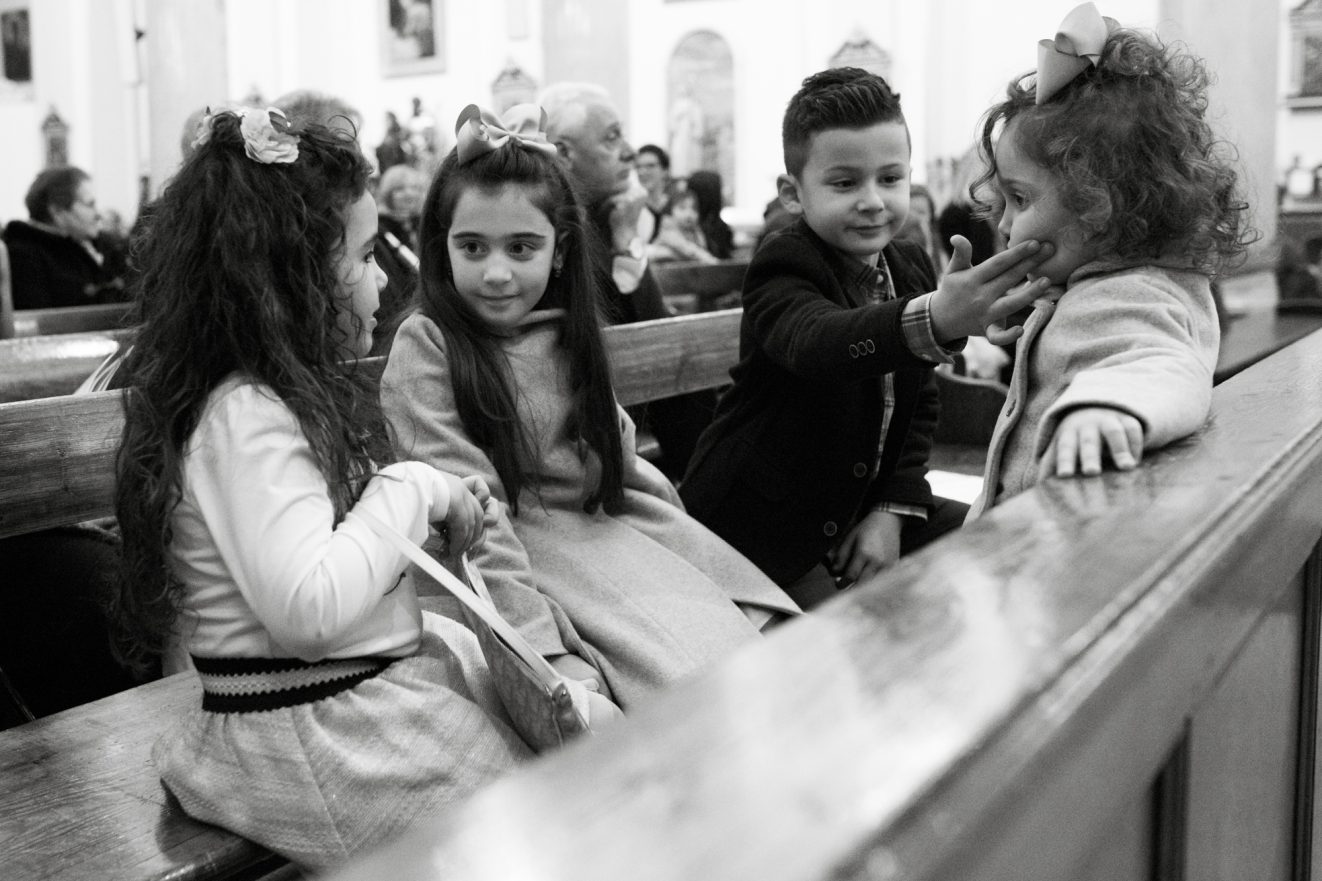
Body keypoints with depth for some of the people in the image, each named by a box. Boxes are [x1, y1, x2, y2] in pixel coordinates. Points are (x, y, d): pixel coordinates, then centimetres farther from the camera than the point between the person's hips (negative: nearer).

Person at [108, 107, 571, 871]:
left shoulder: (289, 393, 8)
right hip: (316, 743, -9)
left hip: (380, 677, 9)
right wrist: (413, 489, -21)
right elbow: (306, 606, -32)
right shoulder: (245, 417, -22)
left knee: (589, 716, 10)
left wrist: (442, 512, -2)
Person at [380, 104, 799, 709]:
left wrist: (686, 545, 6)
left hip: (608, 534, 6)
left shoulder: (565, 336, 10)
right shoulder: (427, 348, -9)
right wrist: (545, 644, -24)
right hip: (520, 557, -6)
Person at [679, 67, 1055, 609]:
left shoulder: (911, 270, 2)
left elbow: (920, 403, 7)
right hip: (757, 526, -7)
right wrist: (935, 321, -64)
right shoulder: (783, 270, -21)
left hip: (858, 508, 7)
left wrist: (893, 510, -6)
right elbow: (817, 342, -45)